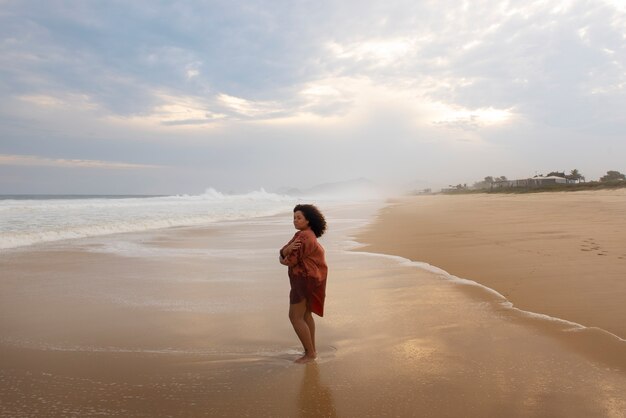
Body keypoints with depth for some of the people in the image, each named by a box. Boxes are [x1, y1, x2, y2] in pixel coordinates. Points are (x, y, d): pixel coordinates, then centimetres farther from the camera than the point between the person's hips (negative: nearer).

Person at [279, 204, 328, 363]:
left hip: (305, 280, -11)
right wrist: (289, 249, -22)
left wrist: (284, 260, 1)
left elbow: (291, 260, -22)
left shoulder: (304, 236, -21)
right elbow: (283, 252, 2)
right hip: (307, 279, 11)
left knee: (295, 317, -5)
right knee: (305, 314, 20)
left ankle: (310, 353, 3)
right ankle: (312, 350, 30)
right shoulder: (302, 235, 11)